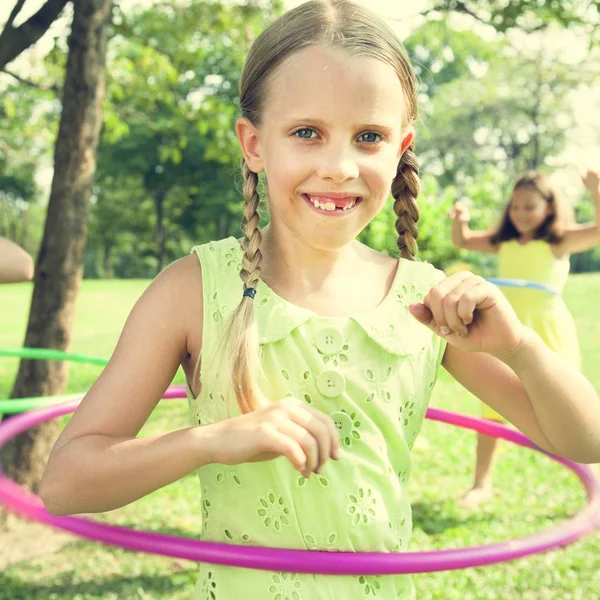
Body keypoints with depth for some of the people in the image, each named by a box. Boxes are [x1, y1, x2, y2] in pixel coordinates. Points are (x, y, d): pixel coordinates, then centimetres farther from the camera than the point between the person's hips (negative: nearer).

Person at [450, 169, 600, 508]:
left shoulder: (560, 240, -4)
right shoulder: (504, 242, 9)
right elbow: (463, 241, 21)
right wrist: (461, 220, 1)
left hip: (548, 333, -5)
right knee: (492, 410, 10)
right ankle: (482, 485, 22)